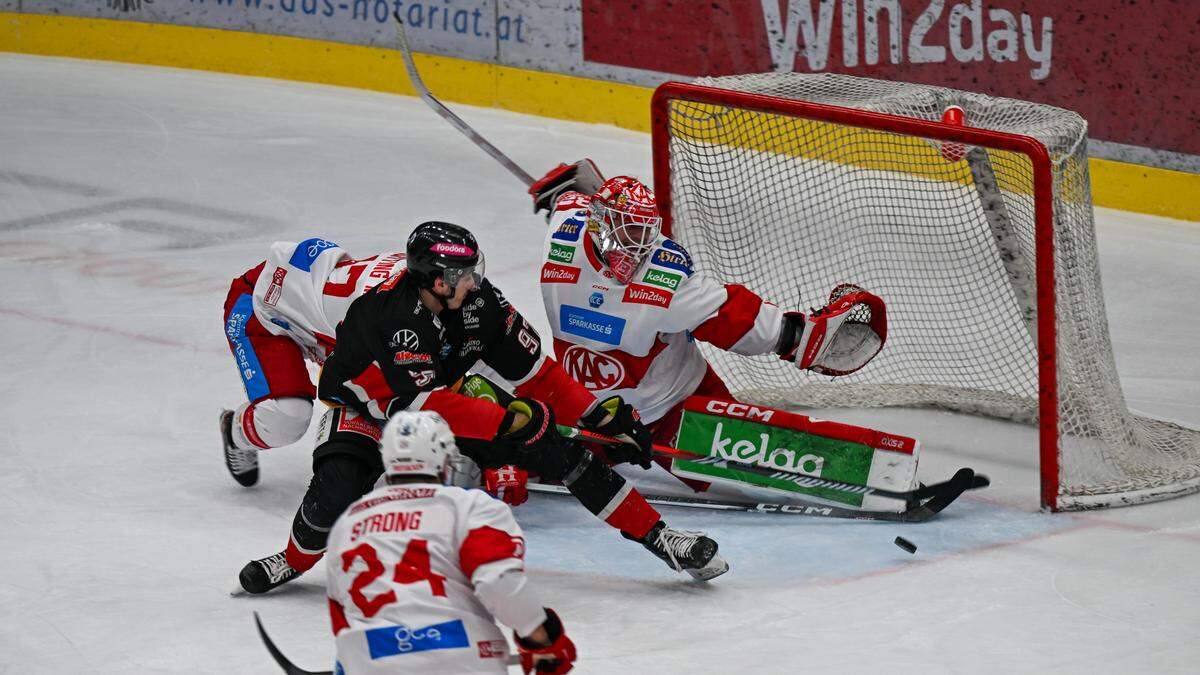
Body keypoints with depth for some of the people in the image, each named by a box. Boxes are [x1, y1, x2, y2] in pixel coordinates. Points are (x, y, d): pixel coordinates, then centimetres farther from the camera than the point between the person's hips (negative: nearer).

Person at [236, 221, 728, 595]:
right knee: (338, 492, -32)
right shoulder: (389, 317, -37)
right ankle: (295, 561, 2)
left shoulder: (479, 303, -18)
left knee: (551, 448, -8)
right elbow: (425, 405, -41)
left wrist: (602, 415, -14)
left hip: (443, 397, 5)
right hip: (366, 407, -5)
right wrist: (509, 419, -43)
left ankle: (656, 537, -2)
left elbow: (536, 374, -8)